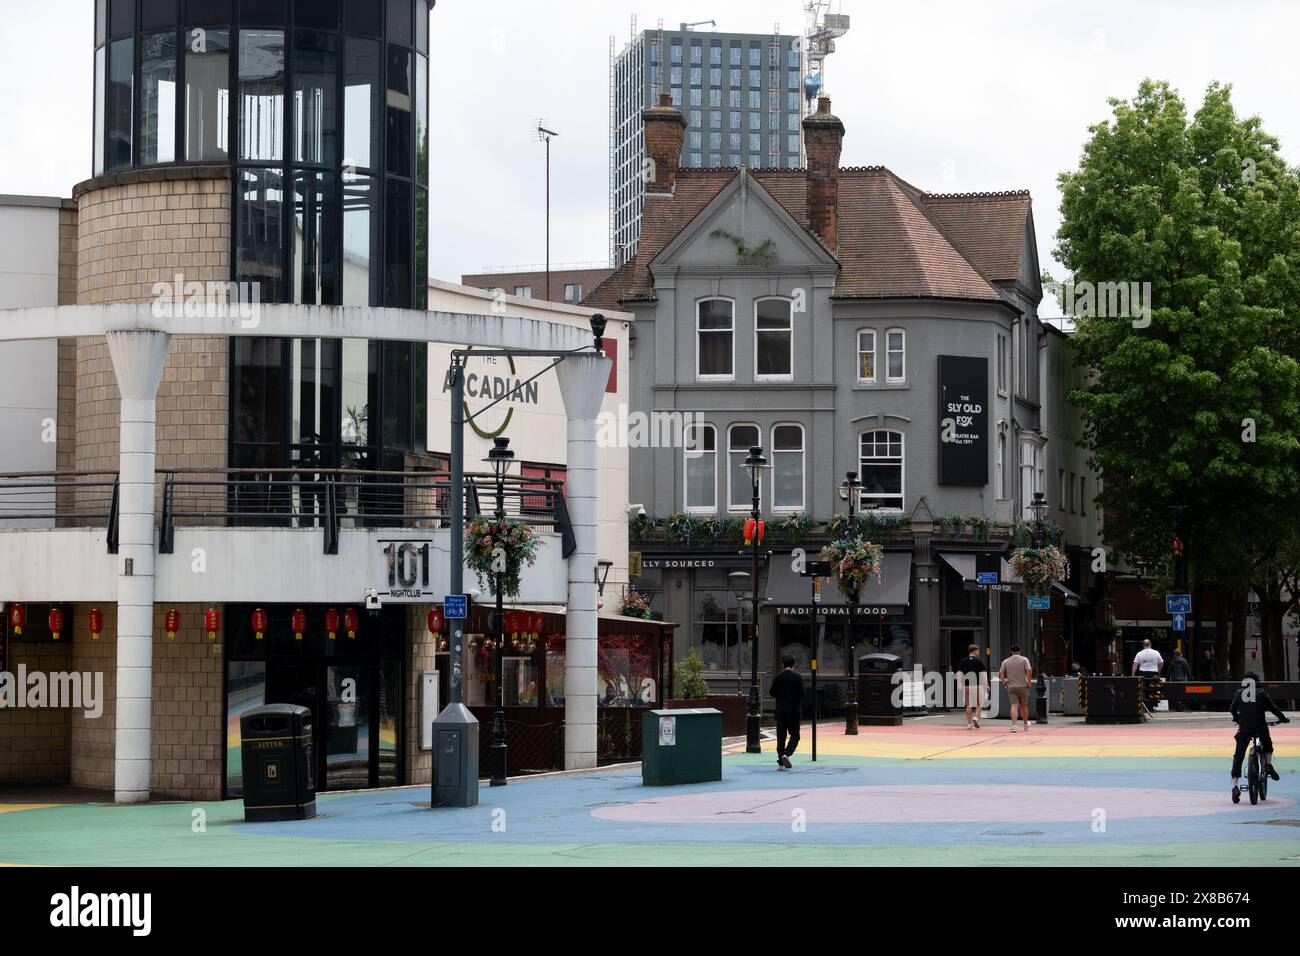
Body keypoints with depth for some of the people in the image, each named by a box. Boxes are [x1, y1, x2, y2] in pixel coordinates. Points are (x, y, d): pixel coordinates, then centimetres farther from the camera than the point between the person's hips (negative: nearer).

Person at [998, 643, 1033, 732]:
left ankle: (1014, 725, -24)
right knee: (1023, 706, 14)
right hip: (1023, 686, 0)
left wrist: (1004, 683, 9)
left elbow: (1001, 674, 0)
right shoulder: (1024, 660, 0)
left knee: (1014, 706, -7)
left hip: (1011, 687, 0)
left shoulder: (1005, 661, 6)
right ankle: (1026, 725, 28)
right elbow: (1029, 670, -13)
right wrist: (1029, 681, -5)